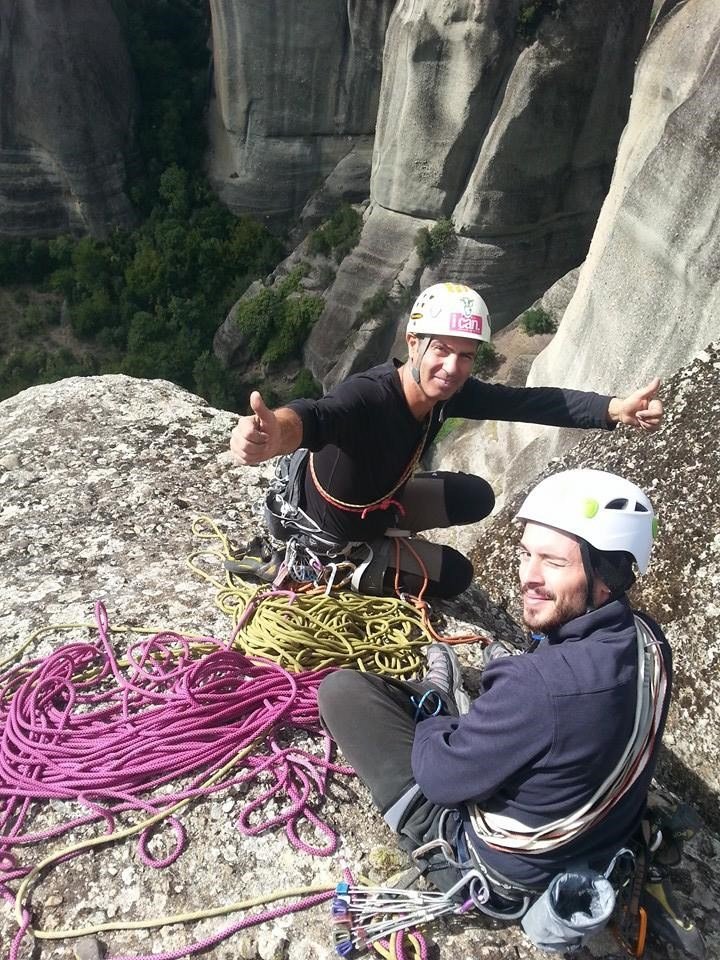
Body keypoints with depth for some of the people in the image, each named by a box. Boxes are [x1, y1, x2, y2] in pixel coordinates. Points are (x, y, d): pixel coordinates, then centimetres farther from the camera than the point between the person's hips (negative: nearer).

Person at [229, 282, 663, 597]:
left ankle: (370, 537, 9)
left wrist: (618, 408, -34)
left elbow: (533, 400, -20)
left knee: (476, 497, 3)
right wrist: (276, 433, -81)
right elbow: (316, 417, -58)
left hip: (373, 502, 7)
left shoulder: (452, 394, -17)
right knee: (455, 574, 2)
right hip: (319, 527, -7)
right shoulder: (367, 395, -38)